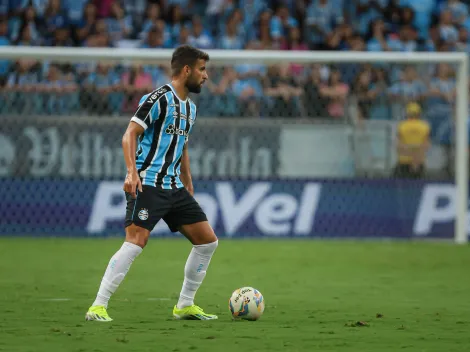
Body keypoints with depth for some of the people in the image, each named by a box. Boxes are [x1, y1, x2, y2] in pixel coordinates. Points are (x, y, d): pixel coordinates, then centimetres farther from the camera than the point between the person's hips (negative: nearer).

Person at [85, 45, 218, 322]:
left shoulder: (190, 108, 18)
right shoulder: (159, 99, -8)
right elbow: (130, 135, -14)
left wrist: (189, 189, 26)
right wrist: (132, 171, -27)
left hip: (174, 187, 9)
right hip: (148, 184, -9)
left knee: (208, 240, 5)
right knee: (137, 241, -20)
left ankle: (185, 306, 14)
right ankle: (98, 306, -18)